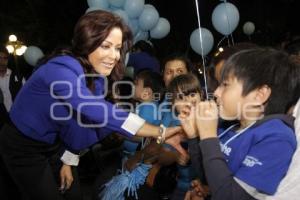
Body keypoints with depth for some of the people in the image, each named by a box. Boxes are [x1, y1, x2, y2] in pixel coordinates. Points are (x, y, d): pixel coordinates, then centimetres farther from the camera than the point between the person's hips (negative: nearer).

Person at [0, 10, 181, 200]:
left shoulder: (96, 77, -8)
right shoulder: (62, 69, -33)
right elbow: (98, 112, -45)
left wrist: (68, 162, 8)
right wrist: (160, 132, -47)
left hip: (52, 143, 7)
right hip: (23, 146, -7)